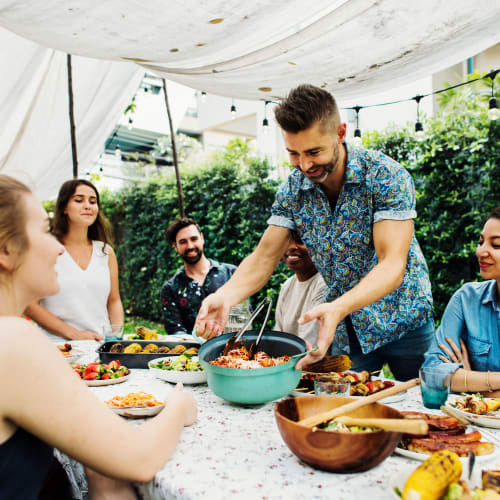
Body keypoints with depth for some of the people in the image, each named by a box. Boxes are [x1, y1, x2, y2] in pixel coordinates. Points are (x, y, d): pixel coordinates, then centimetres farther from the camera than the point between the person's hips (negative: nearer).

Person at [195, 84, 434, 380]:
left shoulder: (387, 176, -21)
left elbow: (392, 265, -28)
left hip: (402, 322, -3)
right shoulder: (293, 189, -7)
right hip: (346, 329, 3)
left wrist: (337, 308, -45)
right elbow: (265, 256, -7)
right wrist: (226, 295, -27)